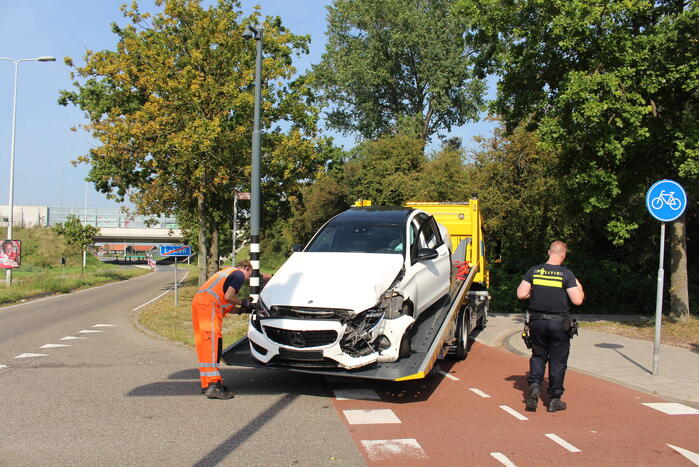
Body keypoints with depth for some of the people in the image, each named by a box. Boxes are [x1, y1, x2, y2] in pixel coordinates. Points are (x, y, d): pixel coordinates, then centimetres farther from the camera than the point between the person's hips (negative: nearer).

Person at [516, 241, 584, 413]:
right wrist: (579, 287, 8)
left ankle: (535, 384, -4)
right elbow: (578, 300, -12)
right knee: (558, 360, 9)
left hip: (537, 321, 2)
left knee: (538, 355, 19)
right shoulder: (566, 274, -9)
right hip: (559, 324, -2)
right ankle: (554, 400, 14)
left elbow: (521, 294, -3)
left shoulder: (534, 271, -2)